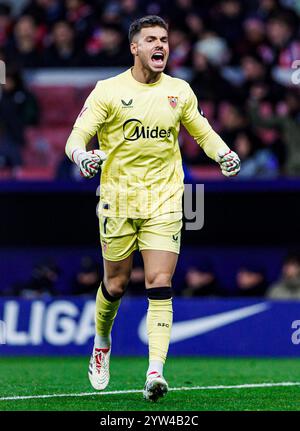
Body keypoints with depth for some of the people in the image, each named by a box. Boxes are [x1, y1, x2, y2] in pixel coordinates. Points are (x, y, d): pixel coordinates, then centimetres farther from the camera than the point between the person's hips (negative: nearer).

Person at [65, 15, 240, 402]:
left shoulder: (179, 91, 7)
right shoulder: (108, 91, -3)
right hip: (118, 201, -1)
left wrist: (223, 153, 2)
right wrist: (82, 155, -30)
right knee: (115, 285, 7)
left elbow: (202, 131, 22)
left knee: (160, 286, -10)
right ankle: (102, 344, 37)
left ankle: (155, 372, -16)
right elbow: (76, 137, -7)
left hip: (164, 202, 1)